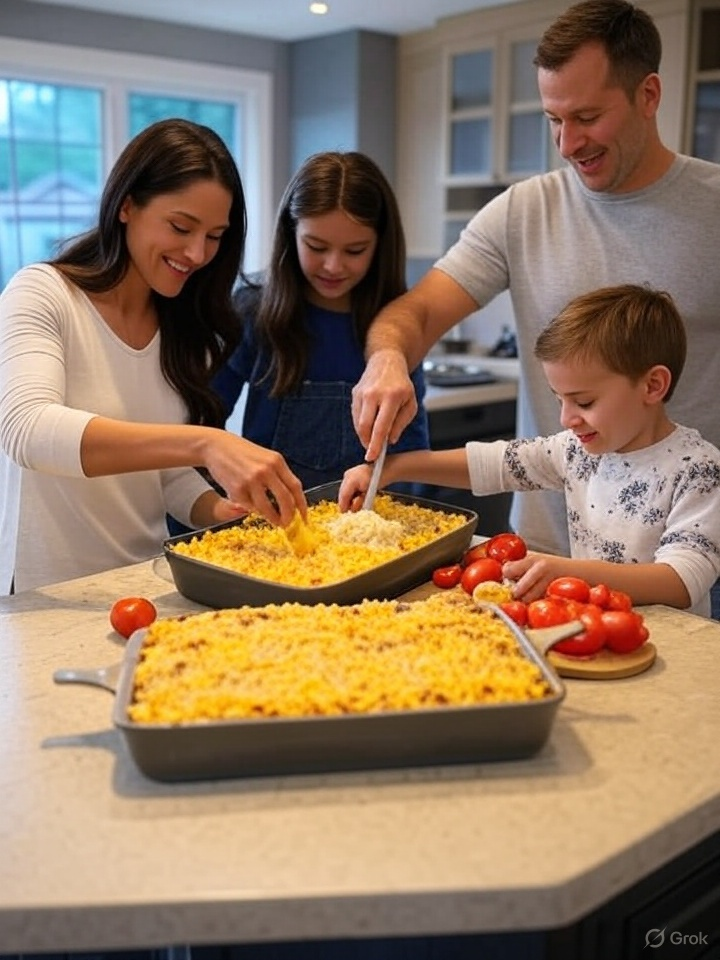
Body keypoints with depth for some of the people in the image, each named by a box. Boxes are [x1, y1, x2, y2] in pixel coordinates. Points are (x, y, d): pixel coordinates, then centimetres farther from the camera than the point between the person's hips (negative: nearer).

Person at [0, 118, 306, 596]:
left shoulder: (186, 331, 10)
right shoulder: (42, 294, -8)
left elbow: (169, 474, 11)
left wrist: (220, 509, -12)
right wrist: (203, 443, -38)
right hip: (46, 600, -4)